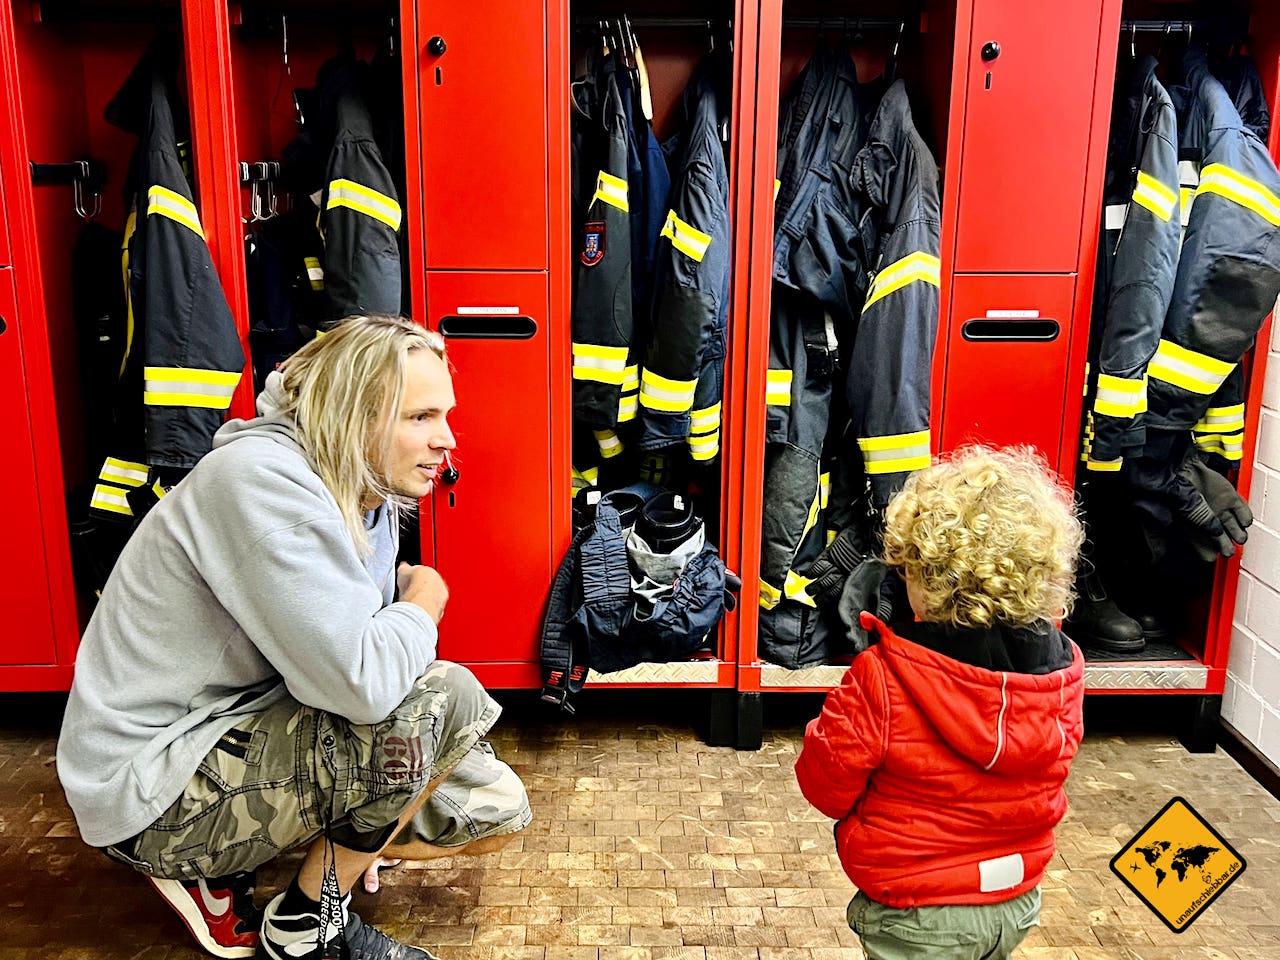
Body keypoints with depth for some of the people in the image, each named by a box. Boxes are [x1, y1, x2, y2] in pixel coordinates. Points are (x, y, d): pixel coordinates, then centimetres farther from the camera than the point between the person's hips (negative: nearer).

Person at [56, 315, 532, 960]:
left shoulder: (369, 498, 2)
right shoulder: (263, 481, -26)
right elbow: (361, 681, -33)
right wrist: (424, 601, -15)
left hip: (249, 734, 9)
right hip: (157, 791, -9)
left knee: (497, 809, 7)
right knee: (448, 700, -26)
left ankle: (218, 866, 13)